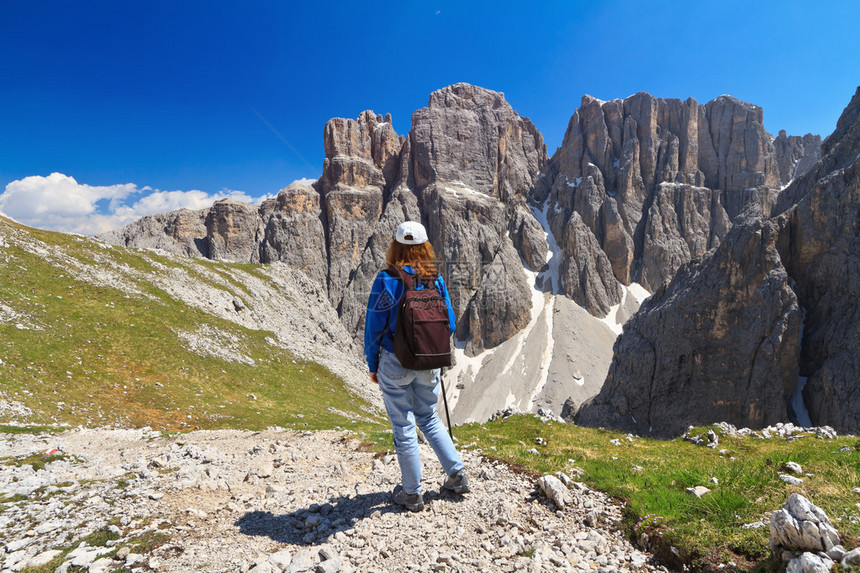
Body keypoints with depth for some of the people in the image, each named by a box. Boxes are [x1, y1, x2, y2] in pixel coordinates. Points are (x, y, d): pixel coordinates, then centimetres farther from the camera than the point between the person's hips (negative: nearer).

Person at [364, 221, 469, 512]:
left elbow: (374, 327, -10)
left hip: (395, 364, -4)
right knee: (429, 418, 24)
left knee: (404, 427, 9)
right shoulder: (436, 280, -2)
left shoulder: (386, 281, -14)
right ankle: (456, 475, 26)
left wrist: (372, 365, 2)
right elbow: (449, 325, 4)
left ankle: (411, 493, 23)